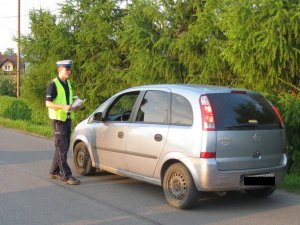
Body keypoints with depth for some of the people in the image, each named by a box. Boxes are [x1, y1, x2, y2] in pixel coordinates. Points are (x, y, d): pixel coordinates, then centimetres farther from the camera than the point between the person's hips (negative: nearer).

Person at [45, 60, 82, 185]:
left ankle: (54, 172, 24)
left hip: (67, 119, 8)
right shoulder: (53, 84, -11)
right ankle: (66, 176, -7)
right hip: (58, 119, -8)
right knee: (62, 148, -8)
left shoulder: (68, 83, 14)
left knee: (63, 148, 13)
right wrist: (63, 107, -28)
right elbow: (48, 103, -16)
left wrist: (75, 106, 3)